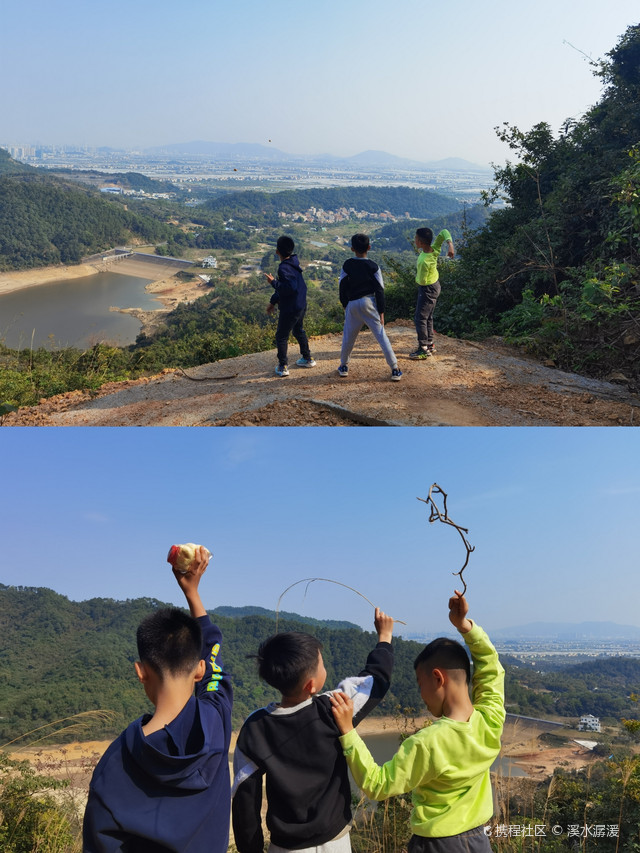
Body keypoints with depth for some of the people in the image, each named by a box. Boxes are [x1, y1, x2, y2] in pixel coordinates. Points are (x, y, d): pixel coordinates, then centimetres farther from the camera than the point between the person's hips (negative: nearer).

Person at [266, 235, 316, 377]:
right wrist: (273, 301, 21)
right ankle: (308, 358, 38)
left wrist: (274, 282, -23)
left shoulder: (284, 268, -25)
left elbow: (289, 288, -32)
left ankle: (283, 367, 9)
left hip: (290, 308, -9)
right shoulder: (293, 262, 7)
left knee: (281, 336, 4)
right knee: (298, 330, 27)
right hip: (301, 305, 9)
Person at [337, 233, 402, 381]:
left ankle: (343, 366, 28)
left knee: (348, 336, 17)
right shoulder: (373, 267, -6)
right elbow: (379, 290, -6)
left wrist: (345, 306, 16)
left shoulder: (347, 265, -2)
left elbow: (342, 287, 3)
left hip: (352, 304, 2)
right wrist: (381, 311, -1)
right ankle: (395, 370, -3)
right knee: (381, 336, -1)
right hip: (369, 302, -2)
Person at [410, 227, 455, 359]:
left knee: (420, 318, -1)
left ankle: (424, 349, 3)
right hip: (435, 285, 9)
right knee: (428, 317, 19)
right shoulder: (435, 249, -11)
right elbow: (444, 232, -4)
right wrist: (450, 244, -21)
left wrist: (417, 275, 0)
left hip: (427, 289, -9)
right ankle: (430, 344, 29)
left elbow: (422, 281, -23)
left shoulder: (424, 261, -33)